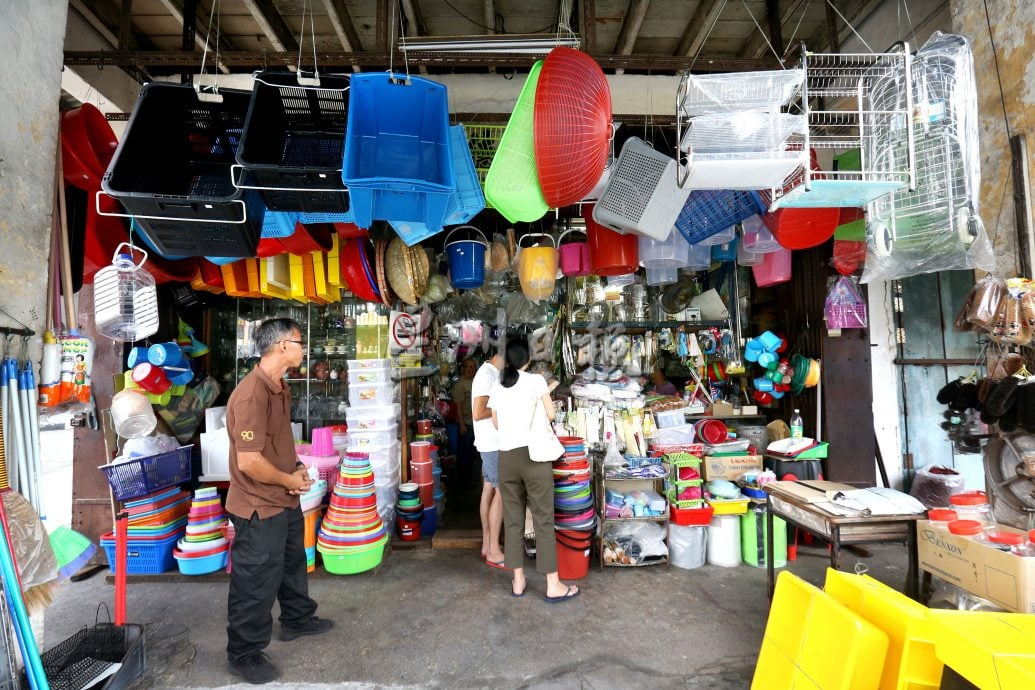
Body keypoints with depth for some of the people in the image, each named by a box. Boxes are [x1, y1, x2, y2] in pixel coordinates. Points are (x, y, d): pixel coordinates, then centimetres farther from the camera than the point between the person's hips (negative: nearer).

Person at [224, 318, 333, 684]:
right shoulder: (251, 394, -28)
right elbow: (249, 461, -30)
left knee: (293, 563, 26)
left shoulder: (280, 388, 5)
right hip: (260, 507, -10)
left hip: (284, 500, 10)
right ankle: (244, 653, 28)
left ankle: (297, 620, 47)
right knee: (256, 582, 8)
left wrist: (296, 469, 2)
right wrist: (290, 480, -16)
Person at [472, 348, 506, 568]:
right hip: (494, 444, -10)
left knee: (489, 490, 12)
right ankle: (494, 552, 2)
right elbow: (478, 414, -23)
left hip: (492, 443, 10)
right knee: (501, 493, -5)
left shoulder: (491, 373, 13)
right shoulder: (487, 375, -18)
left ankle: (487, 544, 21)